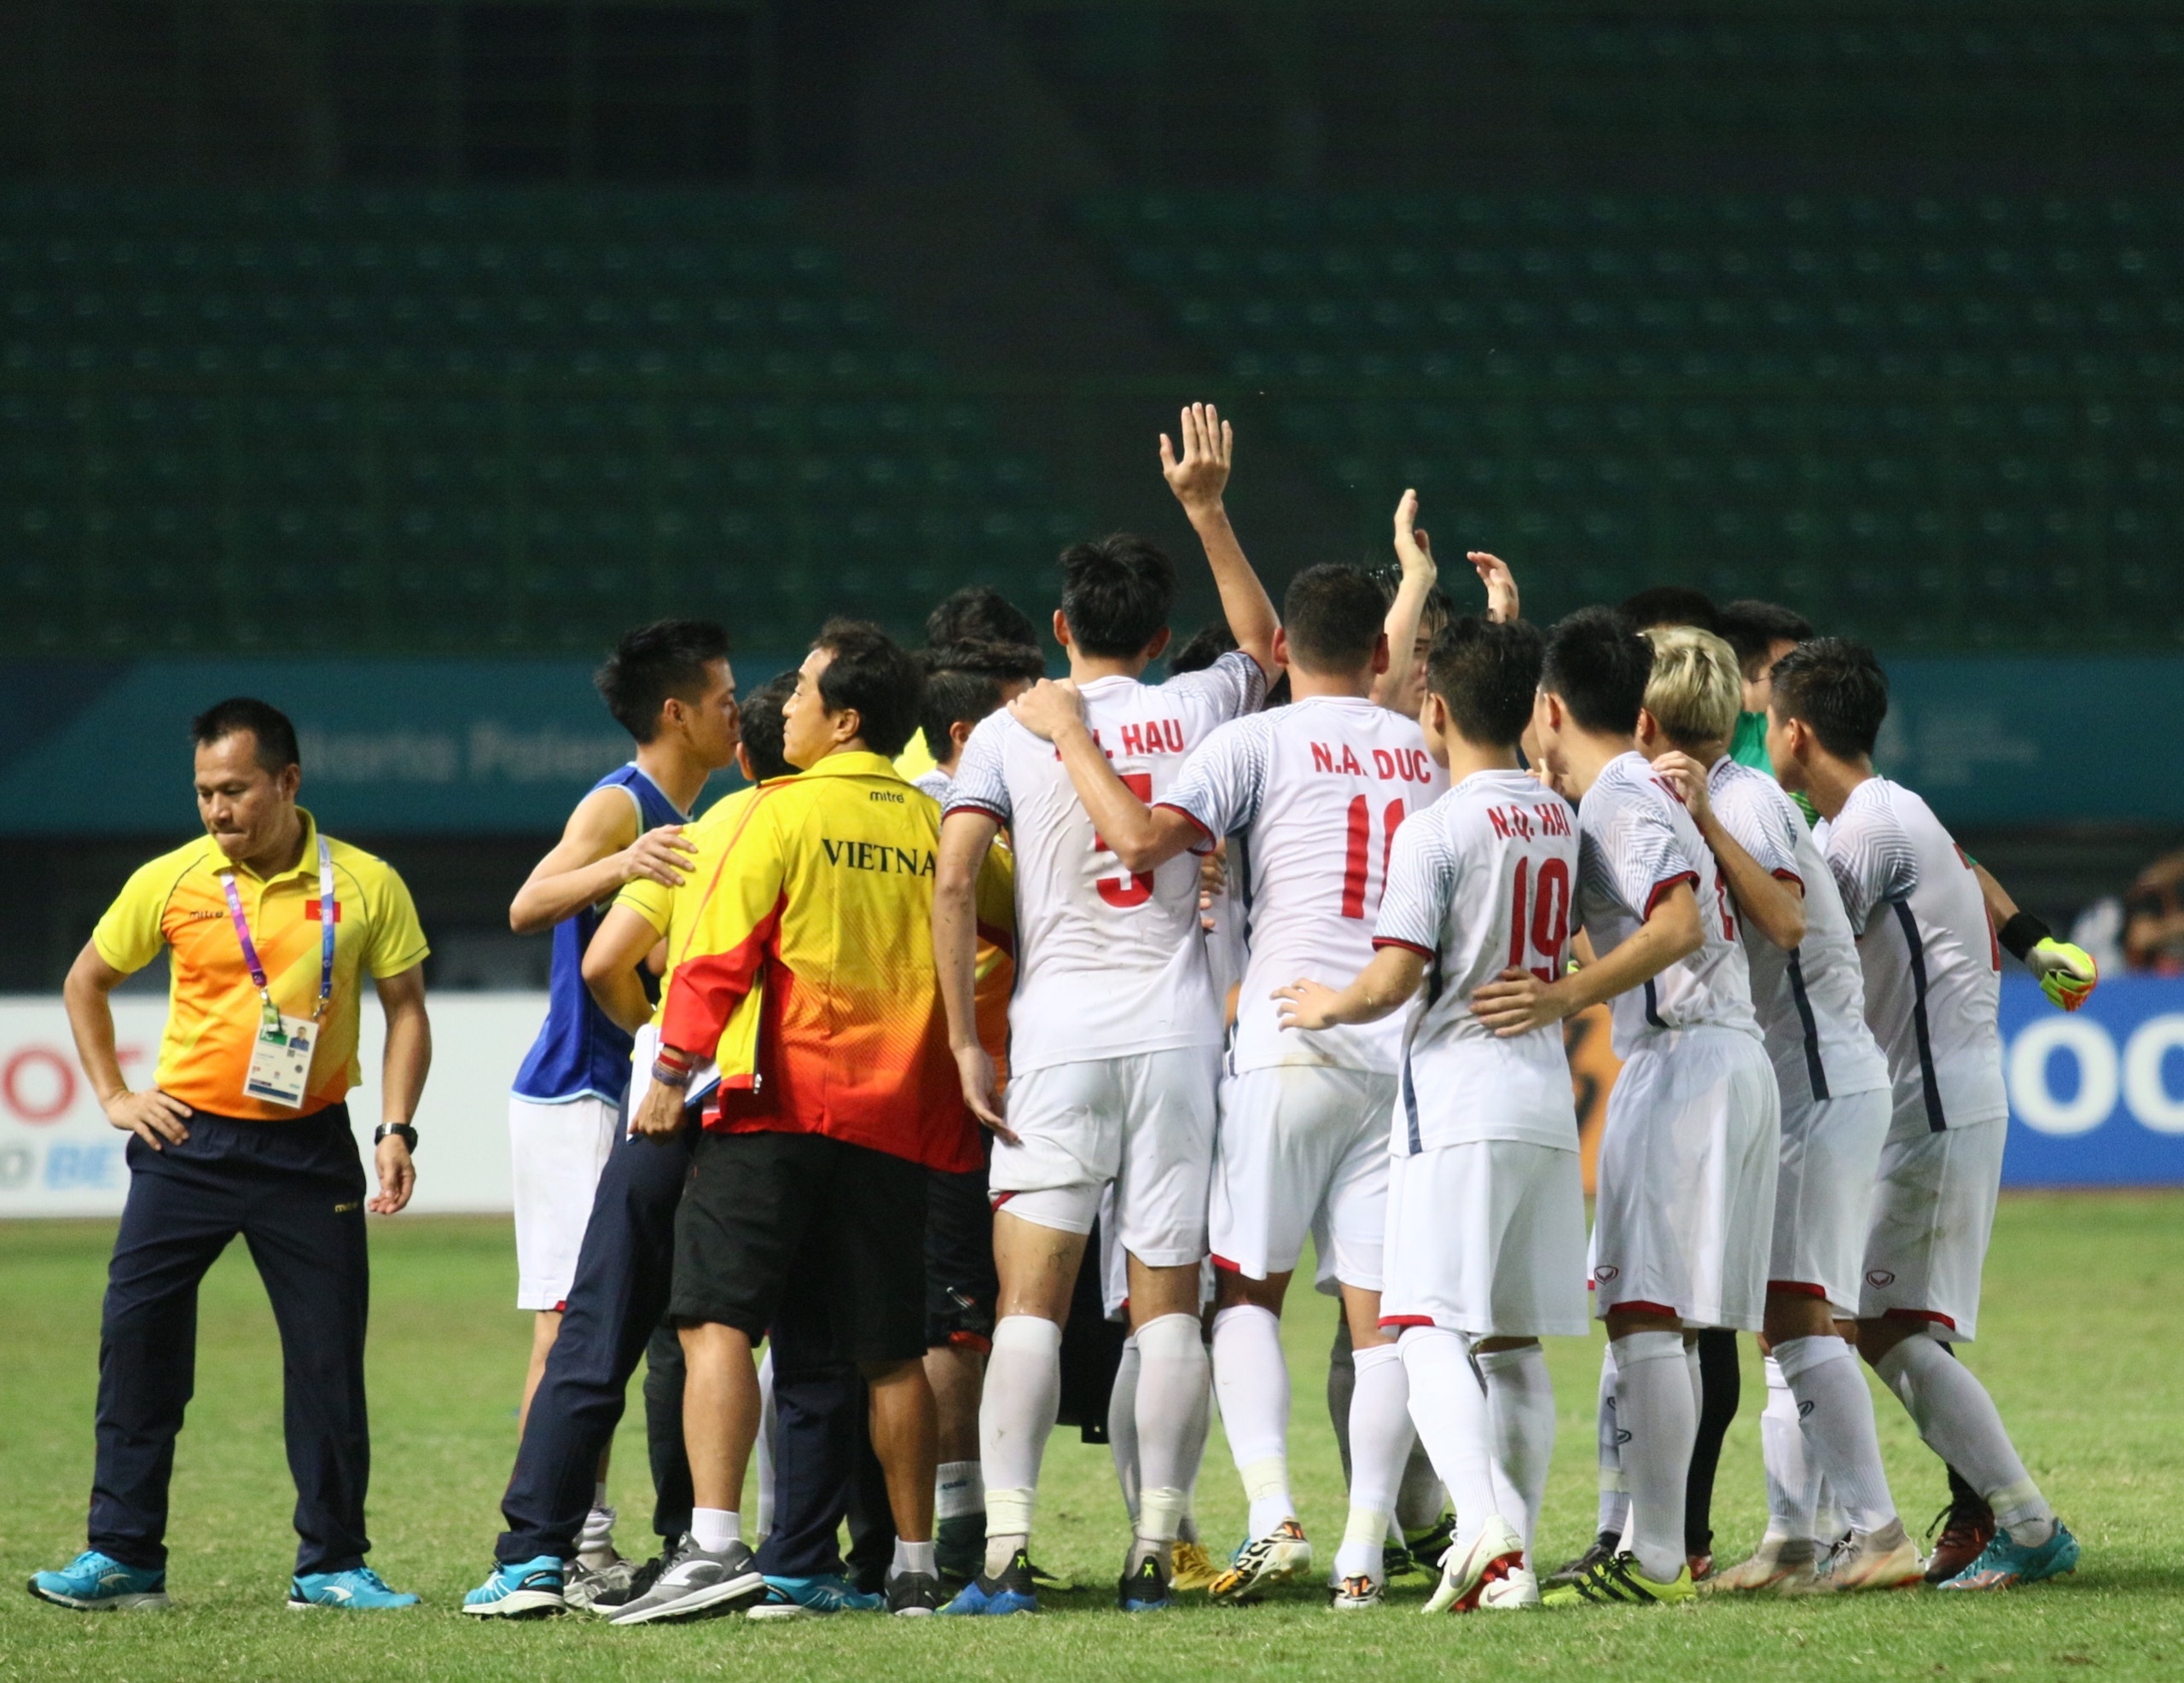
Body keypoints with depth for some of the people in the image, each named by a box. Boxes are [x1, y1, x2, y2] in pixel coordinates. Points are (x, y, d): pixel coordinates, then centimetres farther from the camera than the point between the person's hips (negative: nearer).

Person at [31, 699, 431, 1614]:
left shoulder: (366, 885, -2)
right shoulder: (168, 883, -1)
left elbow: (405, 1008, 5)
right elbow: (86, 982, 15)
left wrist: (396, 1130, -5)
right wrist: (112, 1093, 7)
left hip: (308, 1150, 0)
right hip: (187, 1141, 0)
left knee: (329, 1357, -1)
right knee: (137, 1338, -5)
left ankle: (331, 1563, 10)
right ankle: (123, 1555, 3)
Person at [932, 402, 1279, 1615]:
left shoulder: (1009, 732, 3)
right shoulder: (1196, 713, 7)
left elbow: (952, 885, -7)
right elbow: (1266, 644, 29)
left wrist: (966, 1043, -2)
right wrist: (1207, 511, 28)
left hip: (1056, 1029, -1)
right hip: (1178, 1028, 1)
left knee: (1031, 1295, -3)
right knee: (1166, 1300, 2)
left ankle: (1005, 1548, -13)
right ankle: (1153, 1552, -2)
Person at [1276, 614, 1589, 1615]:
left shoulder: (1436, 829, -12)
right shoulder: (1557, 818, 9)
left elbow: (1393, 979, -17)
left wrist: (1325, 1006, 5)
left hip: (1458, 1103, -7)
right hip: (1547, 1099, 7)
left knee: (1428, 1328, -11)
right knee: (1513, 1344, 11)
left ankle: (1484, 1521, -31)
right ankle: (1511, 1556, 11)